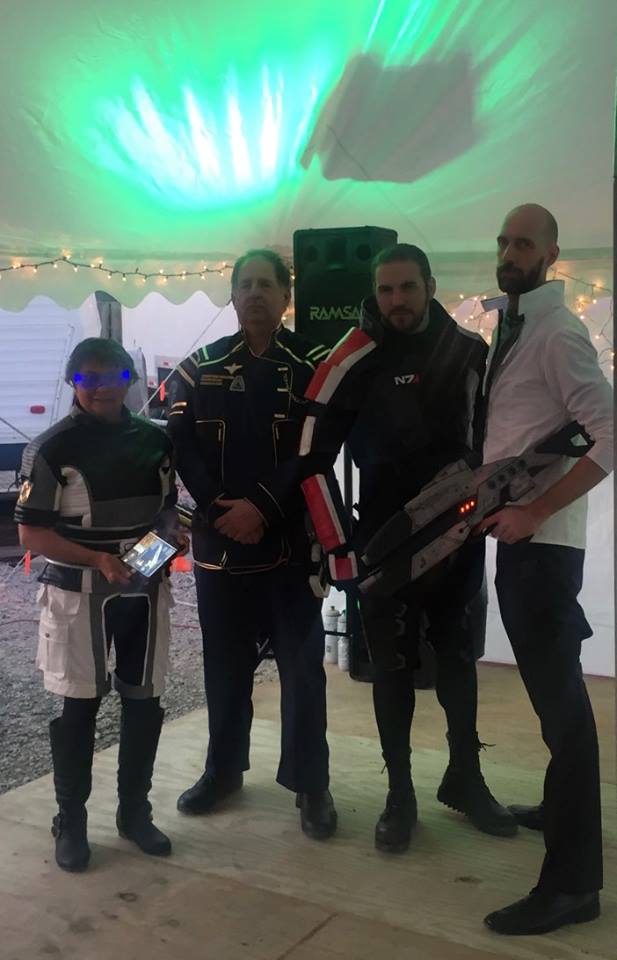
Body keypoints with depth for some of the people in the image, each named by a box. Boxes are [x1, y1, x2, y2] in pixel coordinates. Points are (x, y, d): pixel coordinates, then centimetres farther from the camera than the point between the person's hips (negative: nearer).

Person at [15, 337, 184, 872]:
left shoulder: (154, 440, 5)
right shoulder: (51, 449, -9)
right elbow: (31, 533, -10)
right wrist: (98, 560, -20)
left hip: (145, 591, 4)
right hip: (78, 594, -4)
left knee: (144, 703, 11)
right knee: (78, 708, 5)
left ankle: (135, 812, 29)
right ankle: (71, 823, 20)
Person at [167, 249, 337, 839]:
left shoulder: (313, 365, 0)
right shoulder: (200, 369, 8)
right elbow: (182, 447, 0)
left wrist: (263, 507, -17)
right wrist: (221, 509, -12)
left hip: (291, 539, -2)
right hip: (218, 537, 3)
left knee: (301, 664, 2)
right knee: (224, 662, 13)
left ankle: (310, 783, 14)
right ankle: (224, 768, 29)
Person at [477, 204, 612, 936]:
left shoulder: (557, 334, -12)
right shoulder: (510, 330, 15)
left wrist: (533, 512, -22)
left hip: (541, 541, -9)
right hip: (515, 536, 9)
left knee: (558, 696, -7)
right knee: (551, 687, 21)